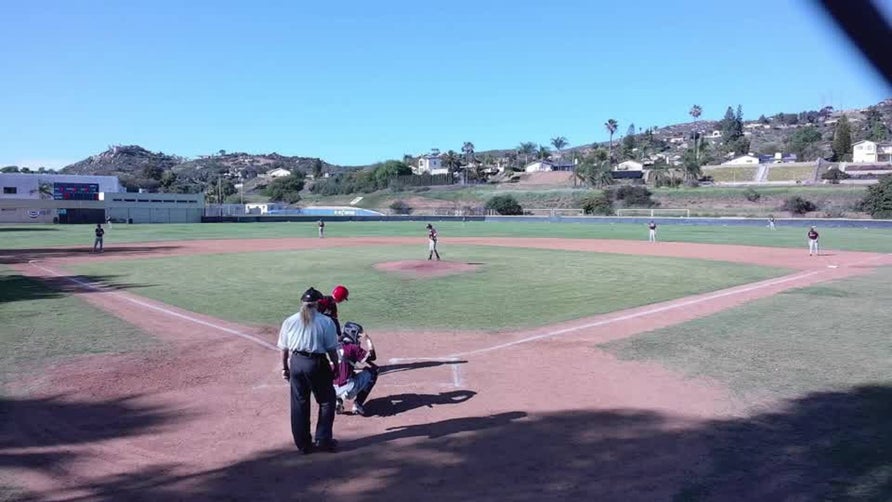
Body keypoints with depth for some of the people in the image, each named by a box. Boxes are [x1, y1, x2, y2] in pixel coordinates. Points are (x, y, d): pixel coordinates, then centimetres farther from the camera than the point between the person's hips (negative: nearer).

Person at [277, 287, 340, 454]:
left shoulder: (289, 321, 3)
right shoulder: (325, 322, -8)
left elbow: (284, 348, 7)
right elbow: (332, 349, -6)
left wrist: (285, 367, 18)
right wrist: (336, 366, 6)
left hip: (296, 363, 4)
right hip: (317, 363, -4)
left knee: (299, 404, 12)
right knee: (327, 401, 14)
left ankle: (303, 444, 19)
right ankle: (323, 440, 14)